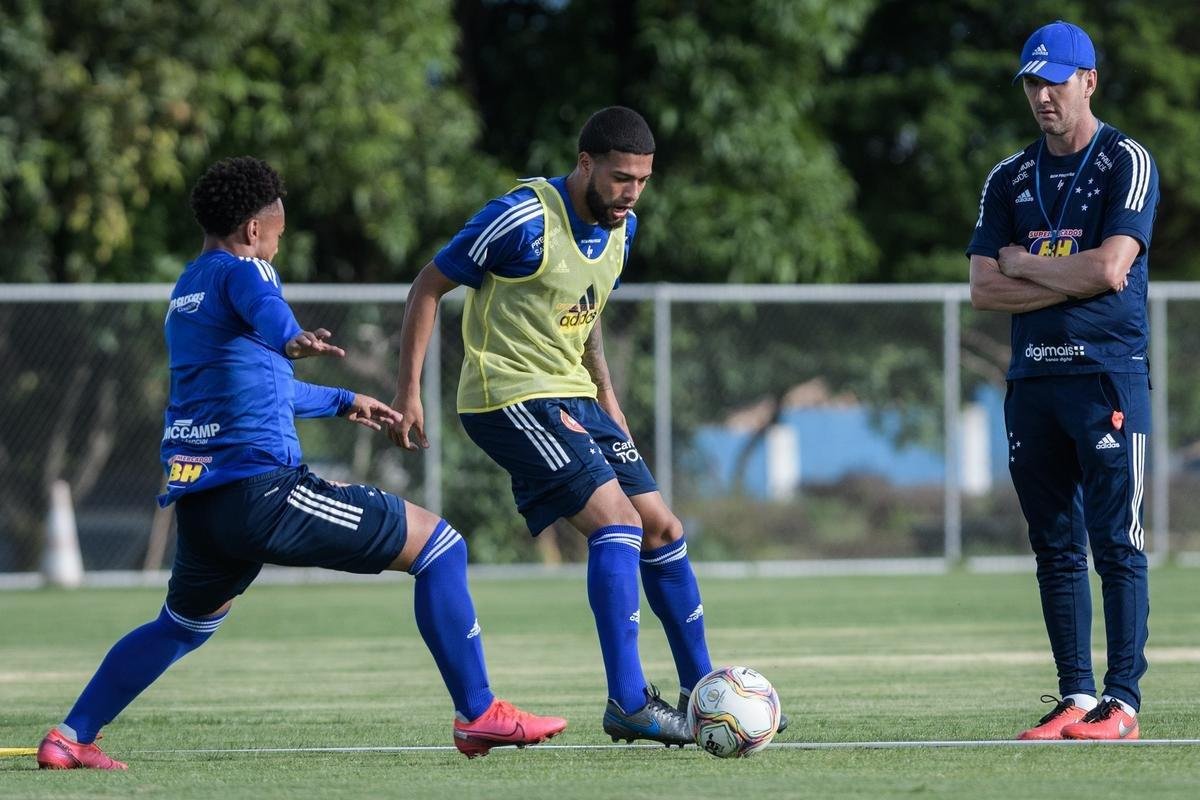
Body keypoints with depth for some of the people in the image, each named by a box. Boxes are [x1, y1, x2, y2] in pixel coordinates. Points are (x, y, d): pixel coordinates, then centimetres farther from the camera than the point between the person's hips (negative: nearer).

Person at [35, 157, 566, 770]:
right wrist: (291, 339, -52)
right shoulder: (240, 269, -2)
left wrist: (342, 401, 53)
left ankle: (69, 739, 24)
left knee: (181, 627, 32)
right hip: (259, 487, -9)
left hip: (196, 503, 9)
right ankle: (477, 714, -6)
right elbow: (264, 308, -30)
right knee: (439, 546, -1)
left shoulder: (184, 294, 25)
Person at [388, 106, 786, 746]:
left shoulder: (621, 227, 6)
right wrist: (408, 393, -14)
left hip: (573, 397, 9)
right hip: (511, 398, -9)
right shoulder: (523, 219, -19)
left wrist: (605, 392, 18)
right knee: (618, 521, -20)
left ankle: (701, 692, 17)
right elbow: (428, 289, -12)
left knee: (662, 528, 7)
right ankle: (628, 703, -21)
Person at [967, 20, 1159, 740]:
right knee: (1056, 547, 5)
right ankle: (1075, 698, 8)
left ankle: (1123, 701, -7)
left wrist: (1024, 265, -1)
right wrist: (1072, 280, -6)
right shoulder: (1010, 180, 15)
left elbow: (1110, 269, -13)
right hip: (1033, 378, 6)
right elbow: (984, 290, 7)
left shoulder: (1128, 163, -1)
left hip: (1109, 375, -6)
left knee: (1116, 542, -7)